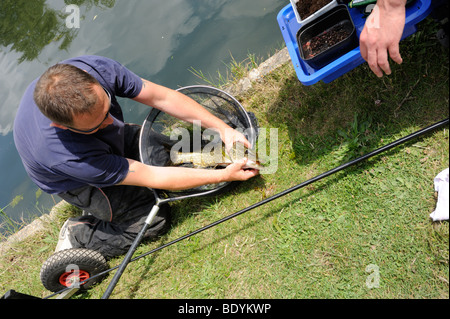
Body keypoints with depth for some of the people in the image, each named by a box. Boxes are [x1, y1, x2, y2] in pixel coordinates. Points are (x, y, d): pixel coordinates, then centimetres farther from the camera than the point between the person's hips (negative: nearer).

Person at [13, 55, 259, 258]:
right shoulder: (62, 154, -44)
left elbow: (162, 97, -22)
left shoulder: (94, 69, -33)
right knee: (156, 219, -14)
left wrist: (222, 128, -28)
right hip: (77, 183, -6)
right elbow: (151, 177, -37)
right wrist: (224, 175, -32)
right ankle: (78, 236, 3)